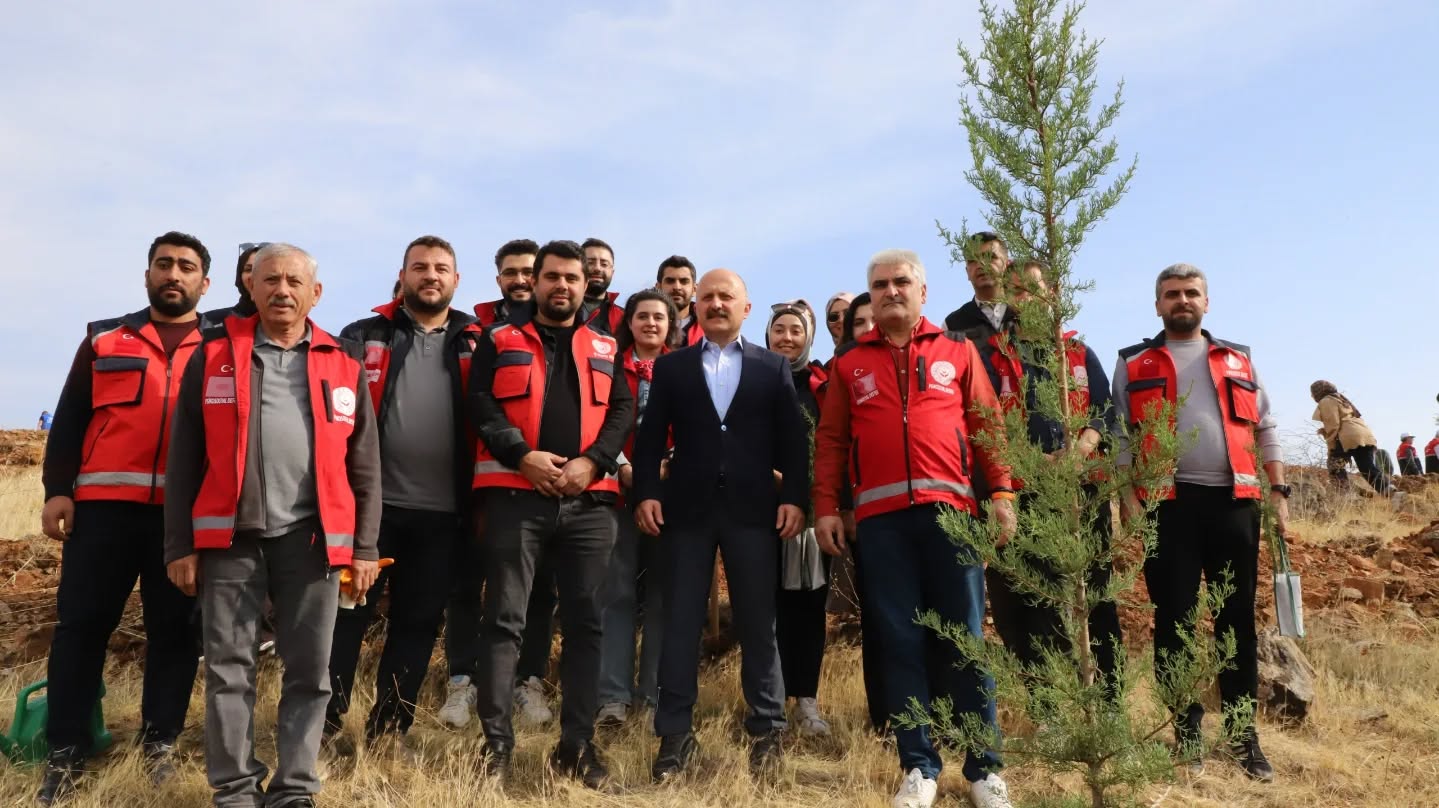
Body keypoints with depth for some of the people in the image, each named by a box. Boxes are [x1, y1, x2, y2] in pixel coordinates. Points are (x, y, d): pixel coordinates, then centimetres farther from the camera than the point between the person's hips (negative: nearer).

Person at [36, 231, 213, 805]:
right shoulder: (104, 339, 13)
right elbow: (69, 421, 10)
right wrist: (57, 488, -1)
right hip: (104, 506, 1)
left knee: (174, 629, 4)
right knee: (81, 624, 2)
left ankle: (161, 744, 16)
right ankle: (65, 754, 13)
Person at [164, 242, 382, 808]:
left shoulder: (343, 364, 8)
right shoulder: (214, 354, 7)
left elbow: (364, 463, 8)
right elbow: (185, 456, 5)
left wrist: (365, 546, 3)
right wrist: (180, 543, 0)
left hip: (312, 536, 1)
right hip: (230, 535, 0)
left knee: (309, 671, 5)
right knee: (228, 668, 5)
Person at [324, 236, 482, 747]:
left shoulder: (475, 344, 8)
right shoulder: (363, 337, 6)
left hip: (443, 510, 2)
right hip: (370, 501, -1)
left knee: (418, 623, 10)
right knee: (348, 614, 4)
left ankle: (388, 732, 22)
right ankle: (323, 722, 16)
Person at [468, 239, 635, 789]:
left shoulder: (604, 347, 16)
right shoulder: (500, 340, 8)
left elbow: (623, 410, 6)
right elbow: (480, 404, -2)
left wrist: (592, 461, -10)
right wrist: (522, 455, -15)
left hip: (588, 501, 3)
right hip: (515, 495, -2)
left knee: (584, 621, 5)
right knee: (504, 618, -1)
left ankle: (577, 745, 16)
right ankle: (497, 742, 9)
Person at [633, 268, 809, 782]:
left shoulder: (774, 367, 10)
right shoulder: (671, 366, 11)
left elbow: (792, 440, 5)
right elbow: (651, 436, 6)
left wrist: (794, 497, -6)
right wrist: (646, 492, -6)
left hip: (752, 508, 0)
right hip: (686, 507, 1)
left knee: (757, 623, 5)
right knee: (680, 623, 3)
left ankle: (766, 731, 17)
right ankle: (676, 735, 11)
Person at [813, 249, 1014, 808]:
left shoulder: (958, 352, 12)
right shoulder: (849, 362, 13)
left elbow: (987, 425, 9)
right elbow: (830, 440, 10)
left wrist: (1001, 492, 0)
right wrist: (826, 507, 2)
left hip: (949, 510, 0)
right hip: (880, 519, 1)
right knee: (900, 642, 3)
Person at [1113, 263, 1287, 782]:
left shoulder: (1238, 360, 17)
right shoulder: (1135, 365, 9)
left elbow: (1265, 428, 16)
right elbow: (1120, 437, 4)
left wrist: (1277, 491, 7)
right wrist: (1128, 497, -6)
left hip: (1234, 502, 2)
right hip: (1168, 504, -2)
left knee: (1238, 619, 5)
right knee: (1174, 619, 1)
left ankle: (1243, 735, 15)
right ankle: (1187, 732, 12)